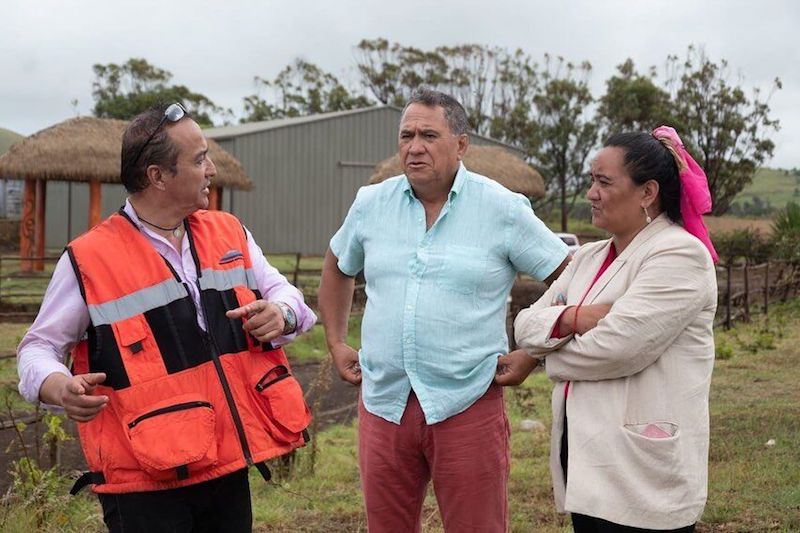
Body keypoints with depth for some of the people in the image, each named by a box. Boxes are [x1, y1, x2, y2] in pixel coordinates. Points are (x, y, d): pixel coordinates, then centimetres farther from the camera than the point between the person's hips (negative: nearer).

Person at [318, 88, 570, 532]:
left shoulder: (504, 209, -5)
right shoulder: (371, 204, 6)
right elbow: (338, 268, 24)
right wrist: (336, 343, 18)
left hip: (468, 406, -3)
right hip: (383, 402, 4)